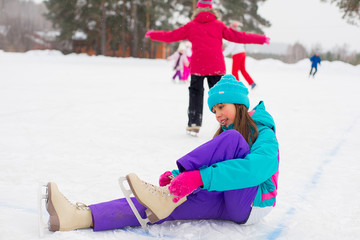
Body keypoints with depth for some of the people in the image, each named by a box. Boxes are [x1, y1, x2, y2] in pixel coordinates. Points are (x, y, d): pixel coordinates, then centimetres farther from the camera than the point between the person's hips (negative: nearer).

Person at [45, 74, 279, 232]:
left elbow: (258, 167, -30)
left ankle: (169, 195, -33)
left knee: (232, 137, -28)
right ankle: (81, 217, -35)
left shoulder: (264, 134, -8)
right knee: (159, 206, -20)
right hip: (227, 202, 6)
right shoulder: (224, 134, 18)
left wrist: (201, 177, -40)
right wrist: (178, 176, -15)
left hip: (251, 205, -6)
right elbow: (201, 165, 9)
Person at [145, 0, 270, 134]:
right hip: (216, 66, 1)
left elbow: (171, 36, 11)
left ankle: (194, 123, 3)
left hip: (197, 66, 0)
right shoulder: (218, 25, 8)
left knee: (195, 93, 9)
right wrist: (261, 39, 13)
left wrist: (153, 35, 26)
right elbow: (237, 36, 6)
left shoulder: (191, 25, 8)